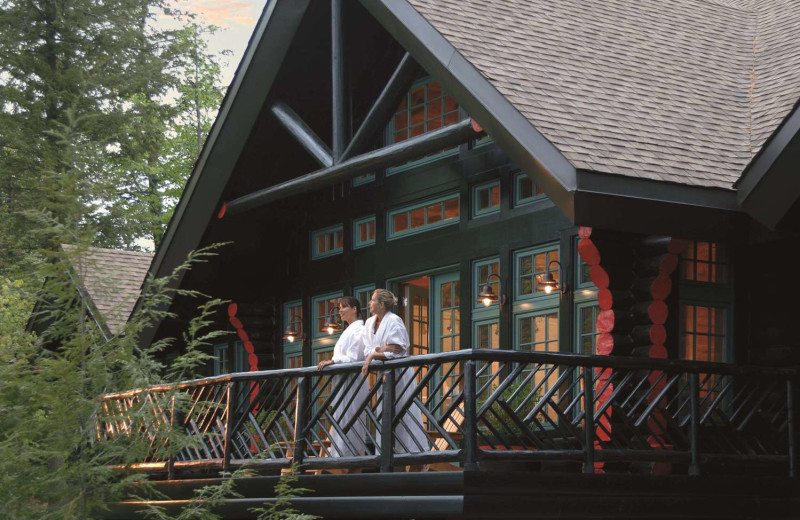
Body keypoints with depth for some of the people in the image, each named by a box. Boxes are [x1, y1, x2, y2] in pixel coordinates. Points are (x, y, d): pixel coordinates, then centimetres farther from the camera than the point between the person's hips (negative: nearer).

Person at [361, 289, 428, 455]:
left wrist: (374, 354, -17)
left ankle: (411, 451, -5)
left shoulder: (394, 321, -12)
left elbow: (397, 351, -18)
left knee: (403, 415, -7)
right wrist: (380, 350, -16)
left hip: (399, 374, -7)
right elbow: (367, 349, 4)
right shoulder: (369, 323, 9)